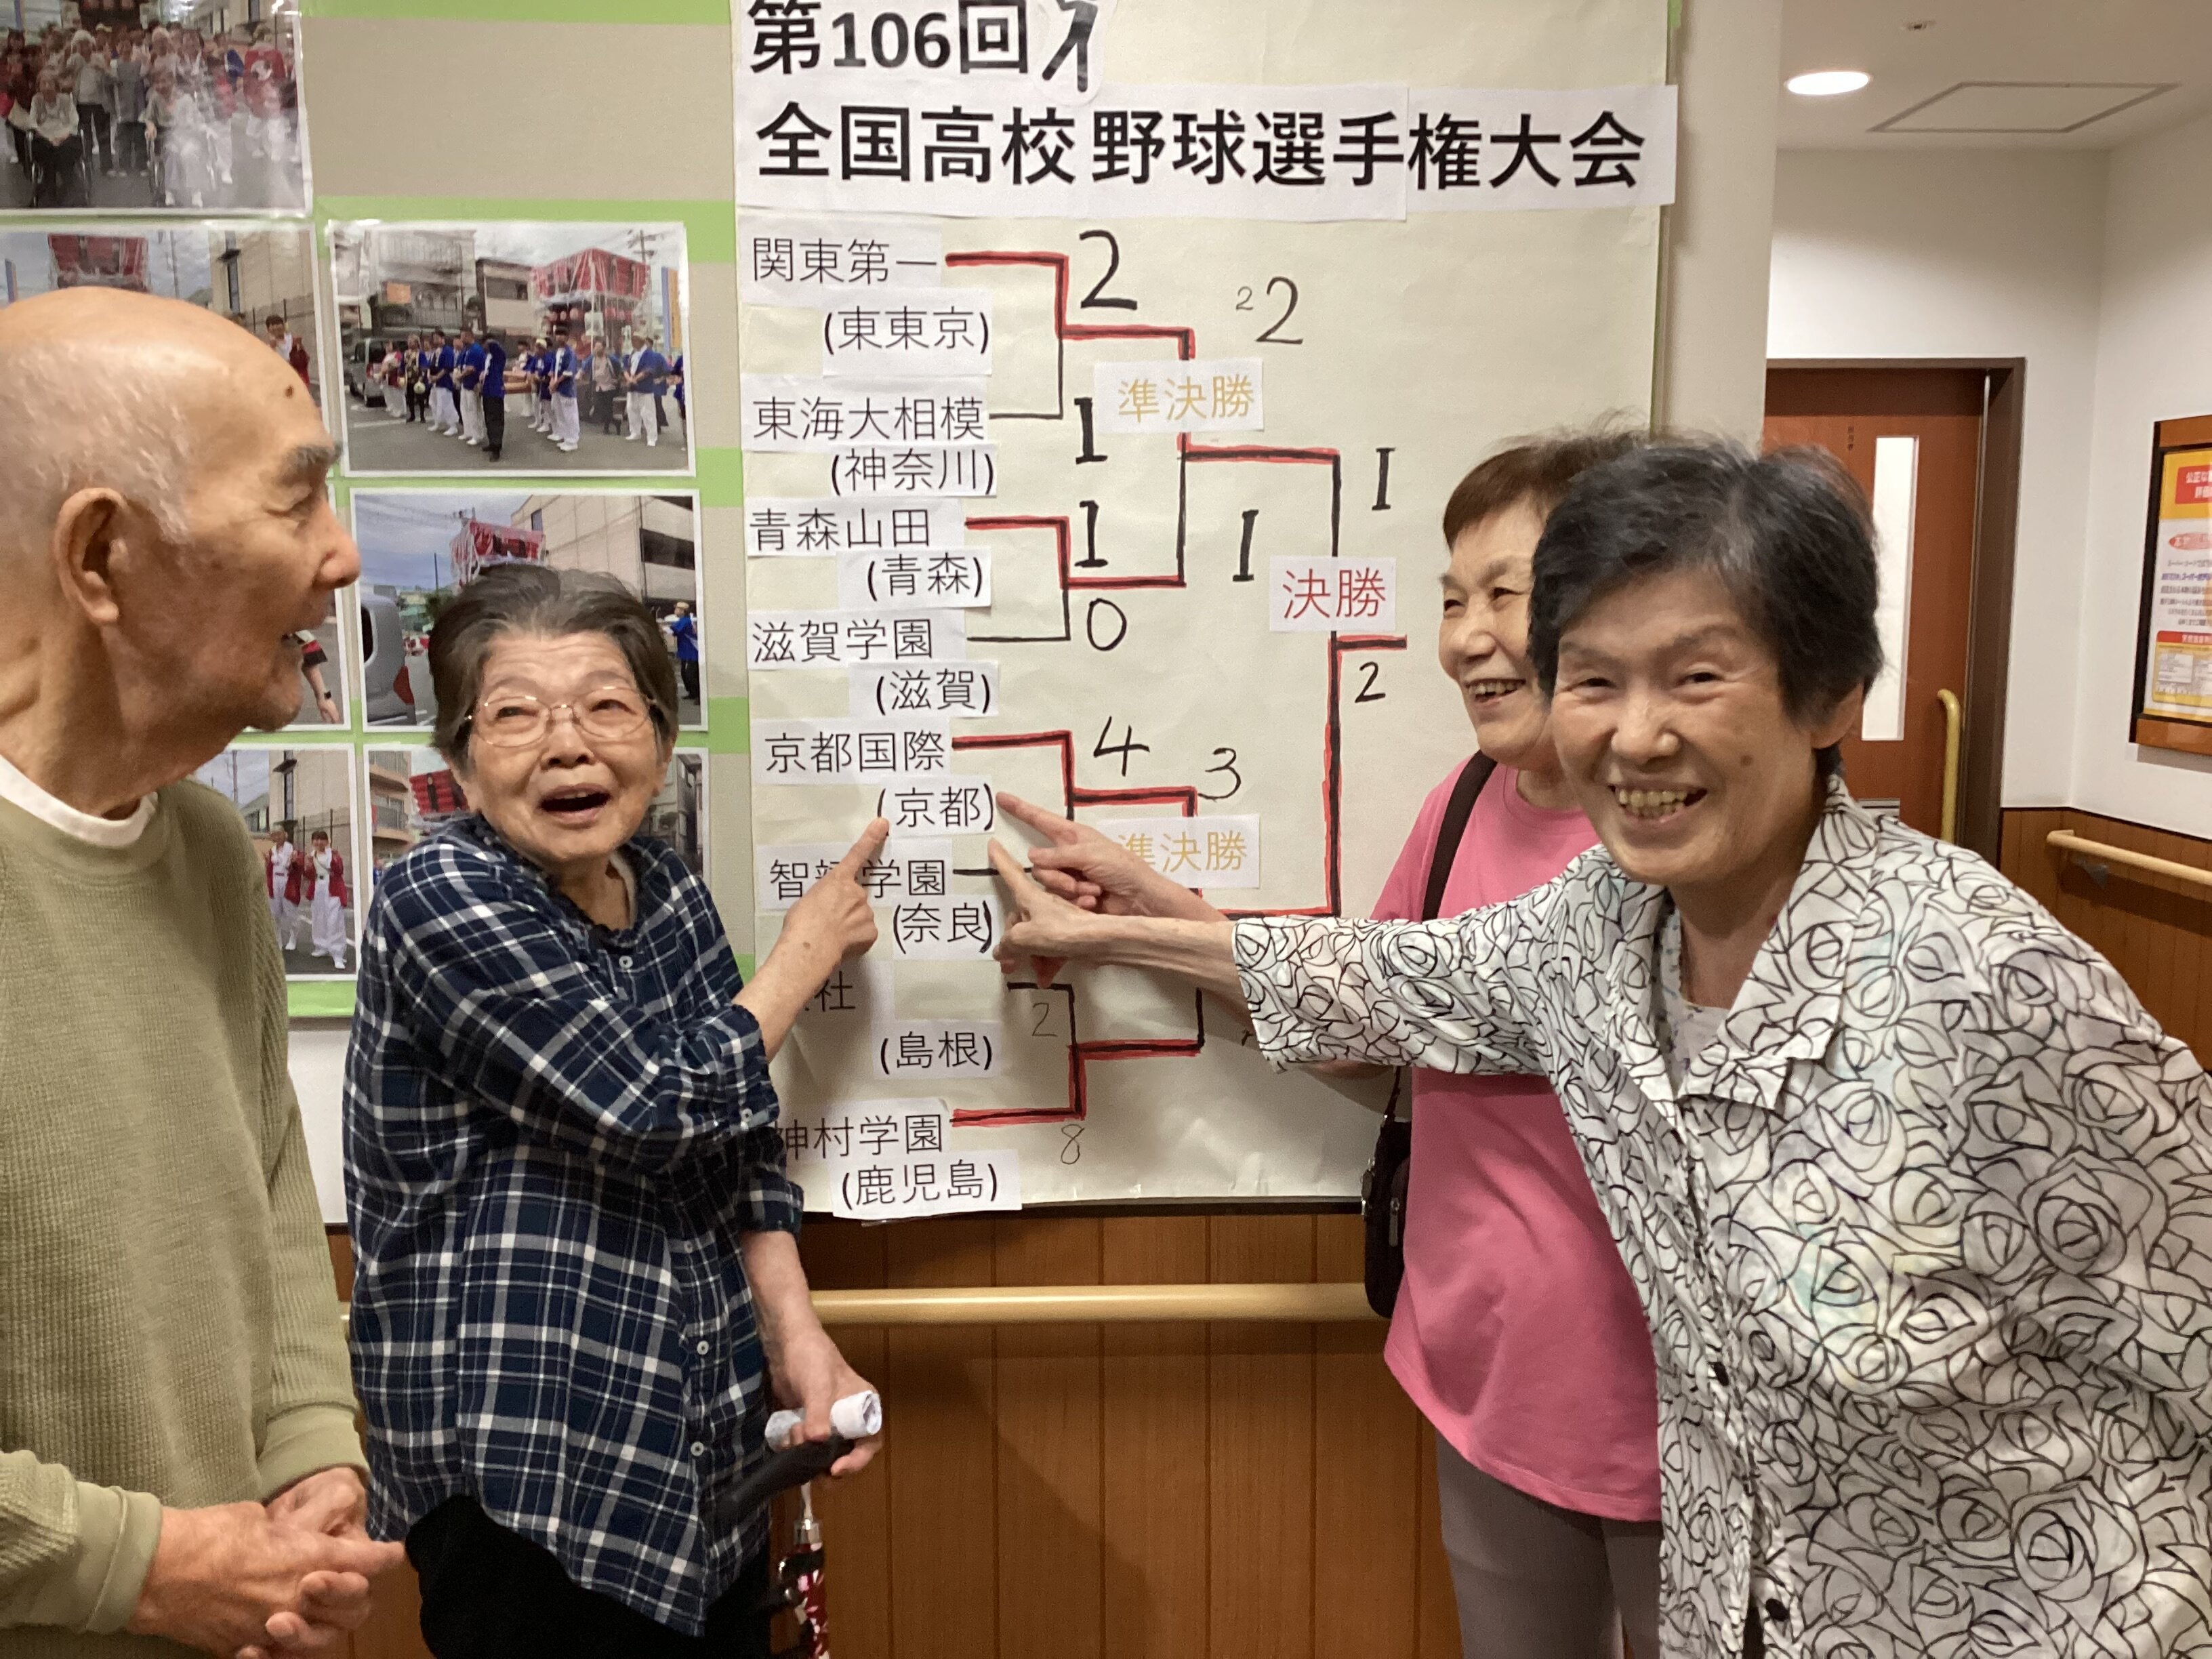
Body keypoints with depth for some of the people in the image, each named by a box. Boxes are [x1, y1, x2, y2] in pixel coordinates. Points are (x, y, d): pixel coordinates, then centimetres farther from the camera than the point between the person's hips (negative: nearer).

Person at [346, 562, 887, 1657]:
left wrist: (795, 1332, -6)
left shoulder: (664, 890, 4)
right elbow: (652, 1111, -19)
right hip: (523, 1468, -6)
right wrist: (806, 955, -6)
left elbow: (736, 1141, 7)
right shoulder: (439, 900, -16)